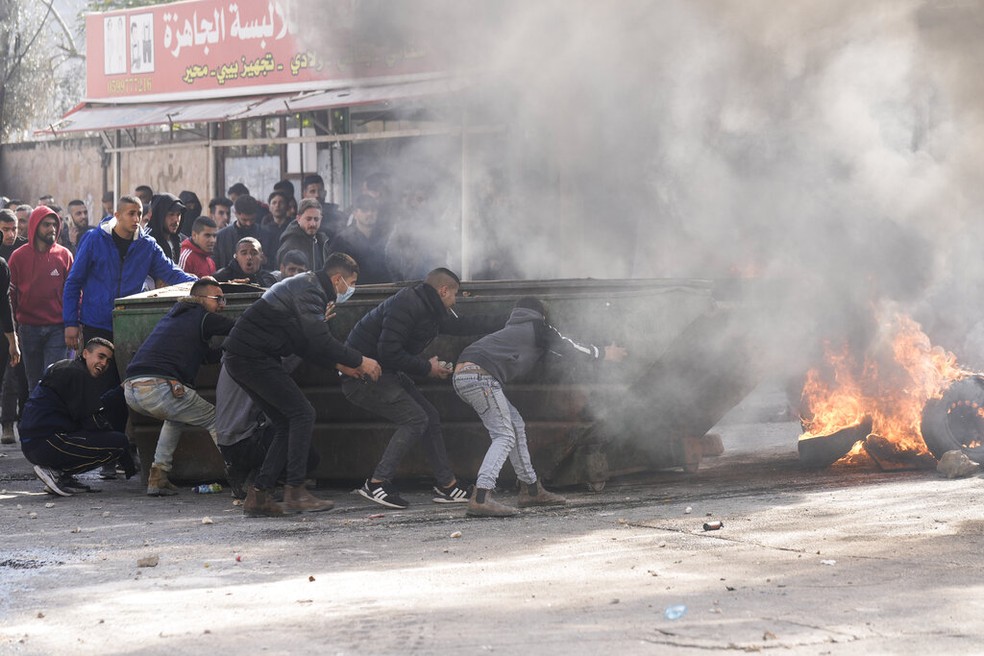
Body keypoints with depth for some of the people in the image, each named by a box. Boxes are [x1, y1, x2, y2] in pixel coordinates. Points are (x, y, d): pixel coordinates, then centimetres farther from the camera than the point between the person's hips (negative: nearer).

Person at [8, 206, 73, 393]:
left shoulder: (64, 255, 3)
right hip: (28, 328, 1)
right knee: (34, 383, 8)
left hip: (57, 329, -1)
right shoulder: (19, 256, 2)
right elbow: (11, 293, 6)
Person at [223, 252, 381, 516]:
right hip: (253, 356, -10)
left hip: (239, 357, 11)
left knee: (287, 424, 11)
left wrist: (338, 364, 17)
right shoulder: (310, 290, -12)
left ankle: (258, 496, 7)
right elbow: (319, 340, -21)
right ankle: (295, 491, -13)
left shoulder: (306, 285, 22)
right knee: (302, 413, -11)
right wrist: (358, 361, -11)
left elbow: (304, 343, 24)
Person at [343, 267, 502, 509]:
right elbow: (389, 352, -27)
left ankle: (447, 485, 15)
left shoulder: (431, 310, 11)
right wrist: (426, 367, -16)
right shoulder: (407, 305, -21)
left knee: (430, 416, 9)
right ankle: (376, 484, -12)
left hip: (386, 374, 10)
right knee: (415, 419, -15)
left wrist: (504, 321, 24)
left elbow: (462, 326, 25)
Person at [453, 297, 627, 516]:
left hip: (461, 375, 9)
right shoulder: (537, 326, 11)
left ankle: (531, 490, 22)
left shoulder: (513, 329, 33)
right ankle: (480, 498, -26)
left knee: (515, 424, 18)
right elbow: (569, 348, 20)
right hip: (479, 376, -9)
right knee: (504, 436, -11)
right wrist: (604, 354, 34)